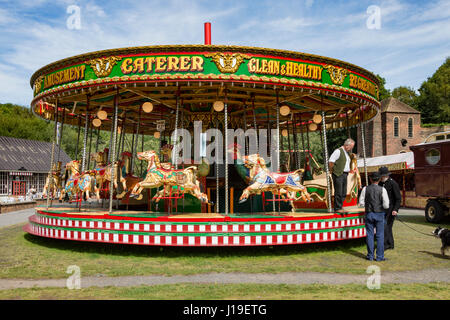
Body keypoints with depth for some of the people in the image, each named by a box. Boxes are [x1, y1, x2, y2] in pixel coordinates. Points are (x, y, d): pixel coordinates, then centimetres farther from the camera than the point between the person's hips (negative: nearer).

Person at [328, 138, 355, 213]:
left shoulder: (348, 152, 17)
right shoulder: (338, 151, -11)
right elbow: (330, 161, -16)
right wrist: (332, 170, -9)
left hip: (345, 174, 9)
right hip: (338, 175, -9)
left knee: (344, 193, 10)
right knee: (338, 192, -6)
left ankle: (340, 207, 19)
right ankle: (337, 208, 1)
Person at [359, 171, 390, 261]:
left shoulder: (365, 189, -4)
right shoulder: (382, 190, -8)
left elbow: (361, 203, -3)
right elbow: (386, 205, -11)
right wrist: (381, 206, 10)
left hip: (369, 214, 1)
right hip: (379, 214, -1)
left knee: (369, 235, 8)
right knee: (380, 235, 6)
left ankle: (370, 256, 13)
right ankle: (380, 256, 9)